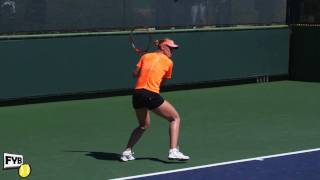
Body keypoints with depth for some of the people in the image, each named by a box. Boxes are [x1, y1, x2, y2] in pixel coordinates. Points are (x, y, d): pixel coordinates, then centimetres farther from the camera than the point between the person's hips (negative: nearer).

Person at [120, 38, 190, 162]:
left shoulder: (145, 56, 16)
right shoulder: (168, 62, 7)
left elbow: (135, 74, 12)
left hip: (137, 93, 6)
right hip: (151, 95, -6)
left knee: (144, 125, 27)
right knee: (175, 118, 9)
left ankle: (127, 152, 22)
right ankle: (173, 151, -5)